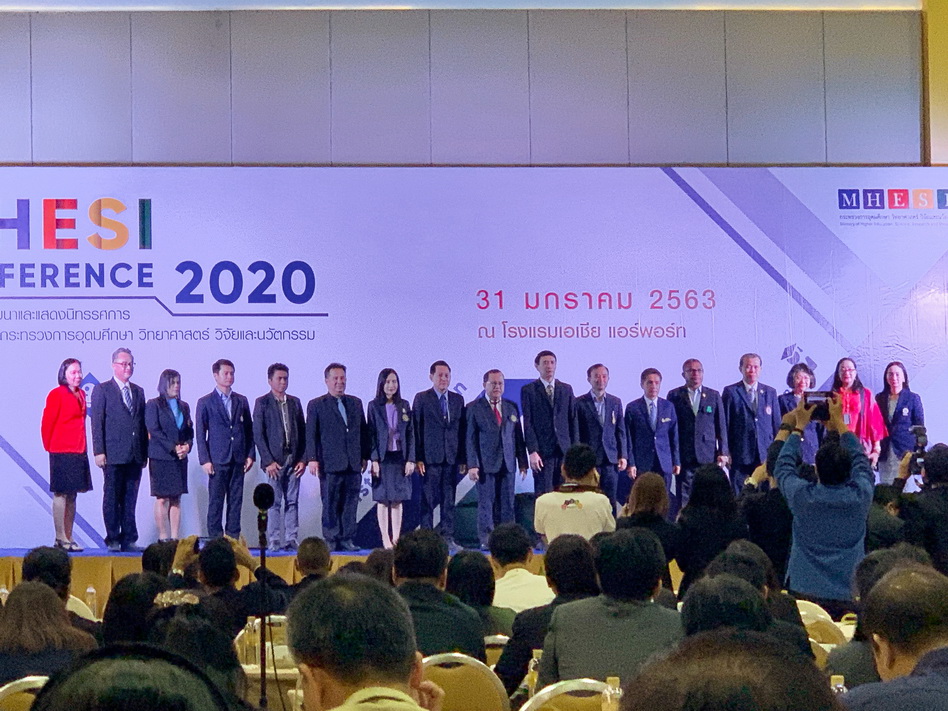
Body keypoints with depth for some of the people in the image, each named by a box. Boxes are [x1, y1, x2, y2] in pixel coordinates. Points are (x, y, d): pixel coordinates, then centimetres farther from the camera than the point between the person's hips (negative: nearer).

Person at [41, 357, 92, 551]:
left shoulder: (81, 394, 13)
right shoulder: (57, 394, -9)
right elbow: (47, 423, -7)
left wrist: (82, 446, 12)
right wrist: (50, 447, 1)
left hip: (78, 452, 7)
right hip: (62, 452, -7)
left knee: (72, 494, 9)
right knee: (61, 494, -4)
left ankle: (68, 538, 14)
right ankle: (60, 539, -1)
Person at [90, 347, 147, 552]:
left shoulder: (138, 392, 17)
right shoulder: (102, 390, 1)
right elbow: (97, 423, -4)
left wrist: (145, 452, 10)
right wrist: (99, 451, -11)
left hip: (135, 456, 5)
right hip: (113, 455, -5)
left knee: (130, 500, 6)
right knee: (112, 499, -1)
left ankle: (128, 539, 10)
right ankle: (113, 540, 4)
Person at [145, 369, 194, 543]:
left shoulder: (184, 406, 16)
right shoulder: (153, 405, 0)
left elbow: (190, 431, 15)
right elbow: (154, 430, -9)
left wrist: (187, 446, -5)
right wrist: (173, 448, -14)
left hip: (180, 458, 5)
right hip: (160, 458, -5)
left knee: (176, 499, 3)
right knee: (162, 498, -5)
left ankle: (175, 537, 3)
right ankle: (163, 537, -3)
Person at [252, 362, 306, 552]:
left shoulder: (295, 402, 13)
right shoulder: (262, 403, 1)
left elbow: (303, 432, 13)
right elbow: (258, 435, -4)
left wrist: (303, 459, 3)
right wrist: (268, 461, -11)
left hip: (293, 460, 4)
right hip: (274, 460, -4)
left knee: (292, 502, 4)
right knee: (274, 502, -3)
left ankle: (291, 540, 6)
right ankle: (274, 541, 0)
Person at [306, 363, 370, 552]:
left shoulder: (356, 403, 16)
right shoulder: (316, 405, 5)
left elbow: (363, 431, 18)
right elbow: (310, 435, 0)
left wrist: (365, 456, 11)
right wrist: (312, 459, -9)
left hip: (354, 464, 4)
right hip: (330, 465, -3)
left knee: (350, 504, 3)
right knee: (330, 505, -2)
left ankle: (347, 540, 8)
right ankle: (331, 540, 3)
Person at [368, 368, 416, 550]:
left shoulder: (404, 405, 7)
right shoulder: (374, 406, -1)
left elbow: (410, 434, 6)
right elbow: (371, 434, -3)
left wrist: (411, 459, -1)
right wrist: (374, 460, -10)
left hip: (400, 458, 3)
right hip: (383, 458, -2)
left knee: (398, 499, 6)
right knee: (383, 499, 0)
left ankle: (396, 538, 10)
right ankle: (385, 539, 4)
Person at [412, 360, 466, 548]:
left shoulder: (458, 399, 13)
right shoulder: (421, 398, 3)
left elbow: (462, 430, 12)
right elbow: (415, 430, -1)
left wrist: (463, 458, 6)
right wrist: (417, 458, -8)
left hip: (452, 458, 3)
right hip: (430, 457, -3)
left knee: (449, 500, 4)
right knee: (428, 500, -2)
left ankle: (448, 537, 8)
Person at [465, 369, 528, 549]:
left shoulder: (512, 407, 14)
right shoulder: (474, 408, 2)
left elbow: (518, 437, 14)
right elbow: (470, 439, -2)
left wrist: (522, 463, 8)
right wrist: (472, 465, -10)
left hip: (508, 464, 3)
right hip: (485, 464, -3)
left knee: (507, 504, 1)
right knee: (486, 503, -3)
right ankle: (486, 539, 0)